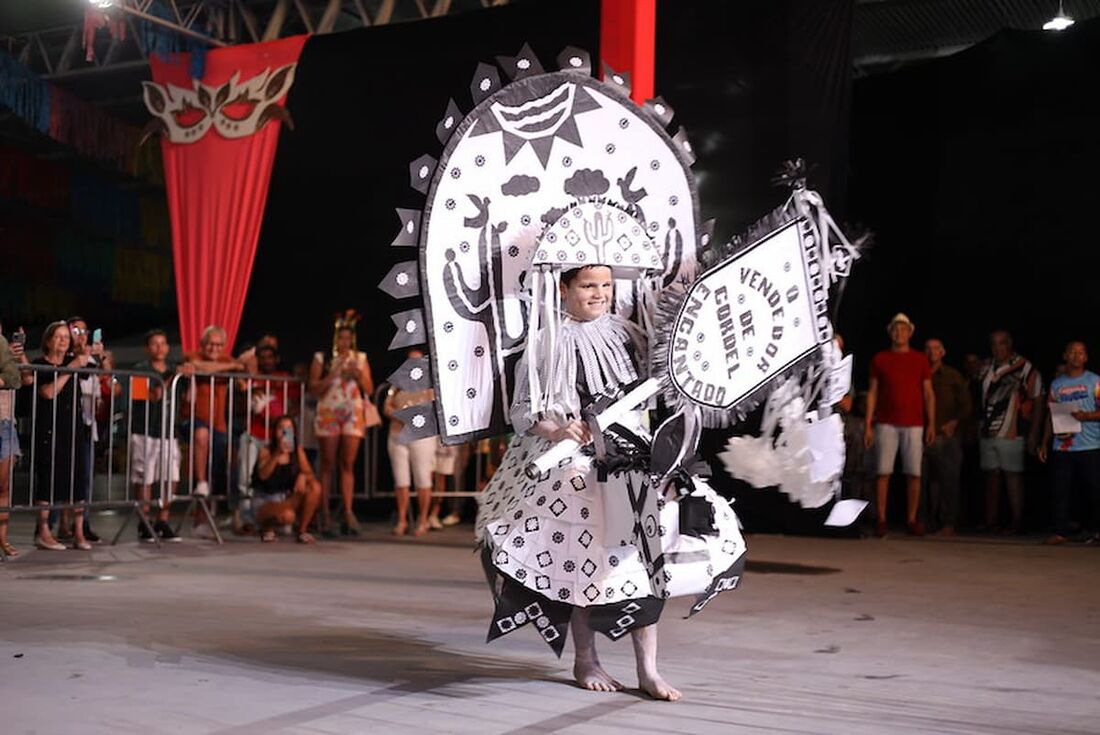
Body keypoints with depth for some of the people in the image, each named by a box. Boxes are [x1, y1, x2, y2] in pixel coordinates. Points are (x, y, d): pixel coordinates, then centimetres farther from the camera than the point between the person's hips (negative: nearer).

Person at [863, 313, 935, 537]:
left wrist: (931, 423, 0)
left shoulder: (920, 360, 11)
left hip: (914, 424, 1)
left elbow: (928, 393, 10)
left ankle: (912, 520, 6)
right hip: (886, 424, 0)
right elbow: (872, 392, 8)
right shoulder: (879, 359, 9)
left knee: (914, 474, -2)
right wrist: (867, 424, 1)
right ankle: (881, 520, 0)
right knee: (883, 472, -4)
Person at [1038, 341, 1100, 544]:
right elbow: (1051, 415, 17)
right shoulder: (1056, 384, 14)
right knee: (1061, 491, 0)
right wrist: (1045, 443, 13)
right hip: (1062, 446, 3)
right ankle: (1061, 531, 5)